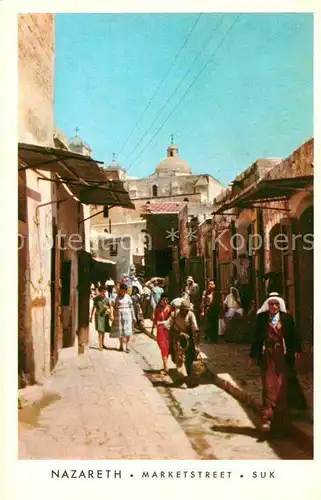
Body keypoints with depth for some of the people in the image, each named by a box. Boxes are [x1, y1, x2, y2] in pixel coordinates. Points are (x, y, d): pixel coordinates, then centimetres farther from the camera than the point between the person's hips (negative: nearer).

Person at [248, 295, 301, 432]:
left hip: (281, 355, 1)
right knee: (268, 386, -4)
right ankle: (267, 418, -4)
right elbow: (257, 337, 4)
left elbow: (293, 336, 2)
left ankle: (280, 417, 21)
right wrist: (252, 356, 5)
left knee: (281, 387, 7)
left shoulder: (286, 318, 2)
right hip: (267, 356, -1)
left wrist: (296, 350, -11)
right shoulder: (261, 317, 2)